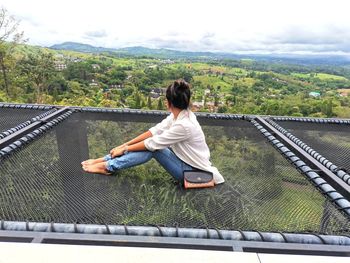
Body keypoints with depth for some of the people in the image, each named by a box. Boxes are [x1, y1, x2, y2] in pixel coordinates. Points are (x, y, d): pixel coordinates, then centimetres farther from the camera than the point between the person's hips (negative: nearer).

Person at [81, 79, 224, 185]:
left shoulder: (184, 125, -30)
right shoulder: (179, 114, -4)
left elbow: (153, 143, -23)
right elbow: (154, 131, -4)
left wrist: (125, 149, -11)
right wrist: (125, 145, -6)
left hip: (192, 170, -8)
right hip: (185, 160, 8)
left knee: (152, 147, -21)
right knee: (149, 144, -6)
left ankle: (108, 166, -13)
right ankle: (106, 159, -2)